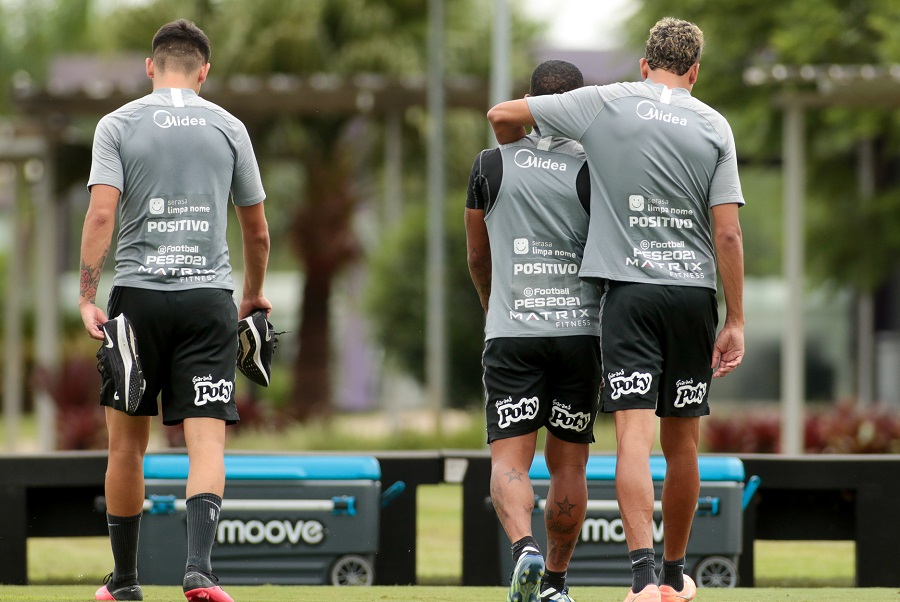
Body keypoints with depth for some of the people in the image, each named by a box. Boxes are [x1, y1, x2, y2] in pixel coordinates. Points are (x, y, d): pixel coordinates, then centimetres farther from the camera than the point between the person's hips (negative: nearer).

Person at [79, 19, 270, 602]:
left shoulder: (118, 125, 3)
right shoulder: (228, 128, 8)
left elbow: (101, 213, -9)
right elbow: (258, 231, 13)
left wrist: (88, 297, -10)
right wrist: (254, 294, 29)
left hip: (138, 294, 0)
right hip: (209, 297, 0)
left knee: (128, 442, 11)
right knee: (207, 440, -5)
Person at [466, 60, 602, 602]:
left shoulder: (491, 166, 5)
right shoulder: (594, 171, -1)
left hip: (510, 333, 0)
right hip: (581, 330, 0)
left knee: (509, 460, -4)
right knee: (568, 465, 11)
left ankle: (525, 546, -31)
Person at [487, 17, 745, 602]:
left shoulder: (607, 103, 3)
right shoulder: (714, 126, 4)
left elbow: (503, 114, 9)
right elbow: (728, 232, -2)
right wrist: (735, 322, 1)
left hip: (628, 290, -2)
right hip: (694, 290, 2)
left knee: (635, 436, -9)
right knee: (682, 442, 12)